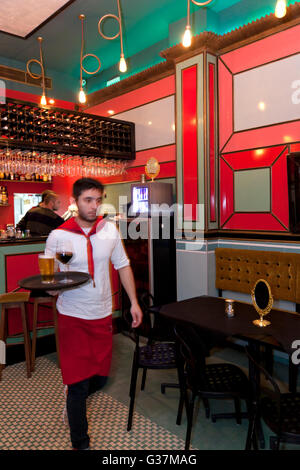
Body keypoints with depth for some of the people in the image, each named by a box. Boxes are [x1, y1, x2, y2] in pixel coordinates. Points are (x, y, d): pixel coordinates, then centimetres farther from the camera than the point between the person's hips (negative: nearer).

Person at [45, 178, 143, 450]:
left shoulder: (109, 229, -1)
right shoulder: (59, 236, -11)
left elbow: (123, 265, 7)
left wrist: (134, 302, 5)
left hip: (102, 314, 4)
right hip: (73, 316, -3)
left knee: (100, 377, 16)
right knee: (79, 380, 4)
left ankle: (75, 401, 50)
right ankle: (80, 443, 28)